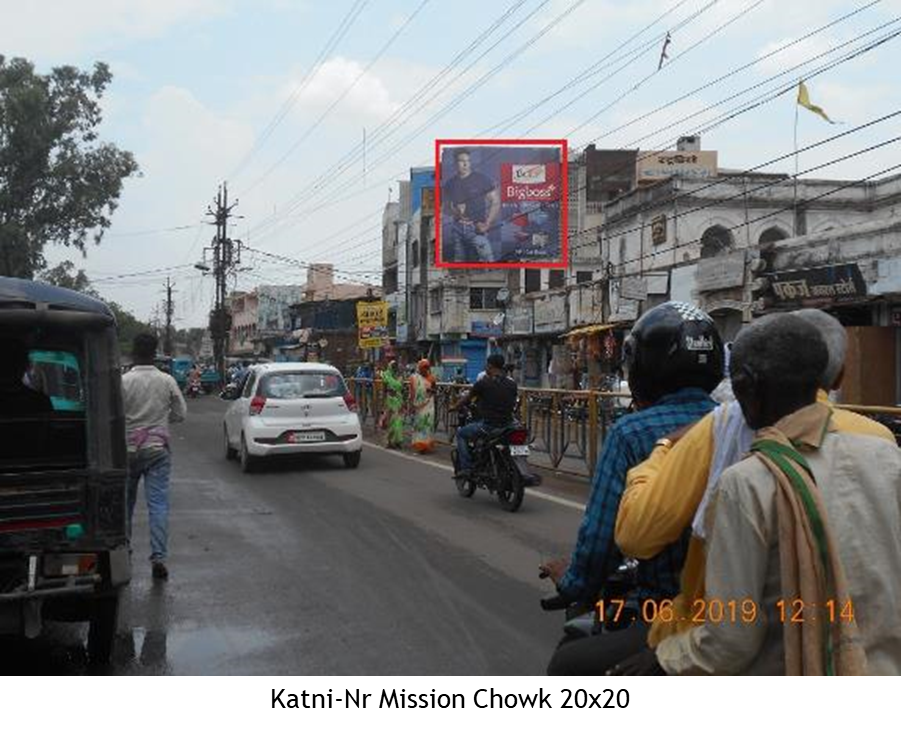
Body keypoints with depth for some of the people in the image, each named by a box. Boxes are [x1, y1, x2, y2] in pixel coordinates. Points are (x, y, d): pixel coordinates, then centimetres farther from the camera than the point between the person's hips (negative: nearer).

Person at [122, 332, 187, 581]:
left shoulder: (123, 381, -9)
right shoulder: (167, 381, -3)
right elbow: (181, 413, 4)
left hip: (130, 449, 0)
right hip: (158, 449, 0)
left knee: (126, 502, 16)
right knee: (159, 504, -2)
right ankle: (159, 557, -11)